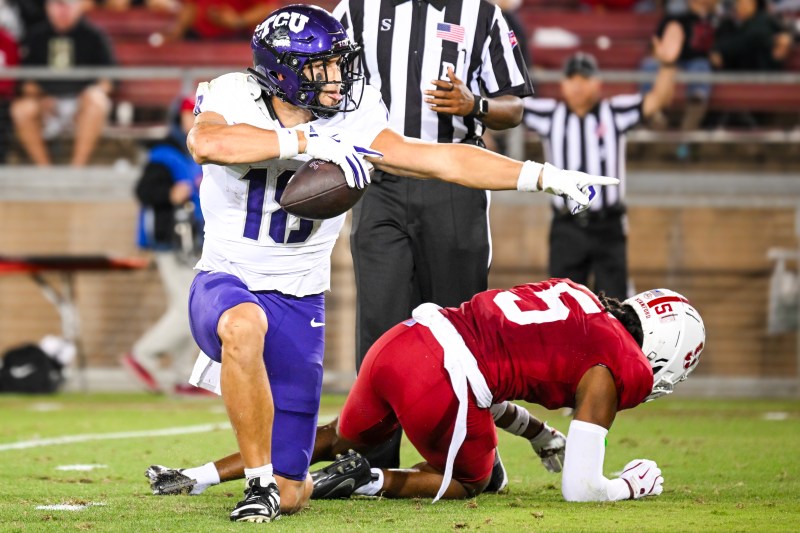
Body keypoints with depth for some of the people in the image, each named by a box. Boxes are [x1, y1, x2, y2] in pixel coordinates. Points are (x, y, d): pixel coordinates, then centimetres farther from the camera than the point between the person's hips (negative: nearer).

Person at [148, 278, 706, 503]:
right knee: (468, 480, 24)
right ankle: (369, 481, 1)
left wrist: (545, 437, 42)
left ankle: (197, 474, 23)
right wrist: (630, 486, 19)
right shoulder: (617, 371, 2)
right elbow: (578, 489, 0)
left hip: (400, 341, 7)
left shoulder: (570, 294, 23)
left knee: (337, 439, 33)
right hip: (443, 386, -7)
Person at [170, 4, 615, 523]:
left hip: (298, 304, 3)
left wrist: (545, 176, -8)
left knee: (288, 495, -2)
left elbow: (446, 161, -1)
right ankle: (259, 480, -24)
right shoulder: (234, 100, -11)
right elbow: (206, 144, -35)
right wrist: (307, 142, -35)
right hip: (227, 284, -3)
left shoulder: (349, 124, -2)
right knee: (245, 325, -43)